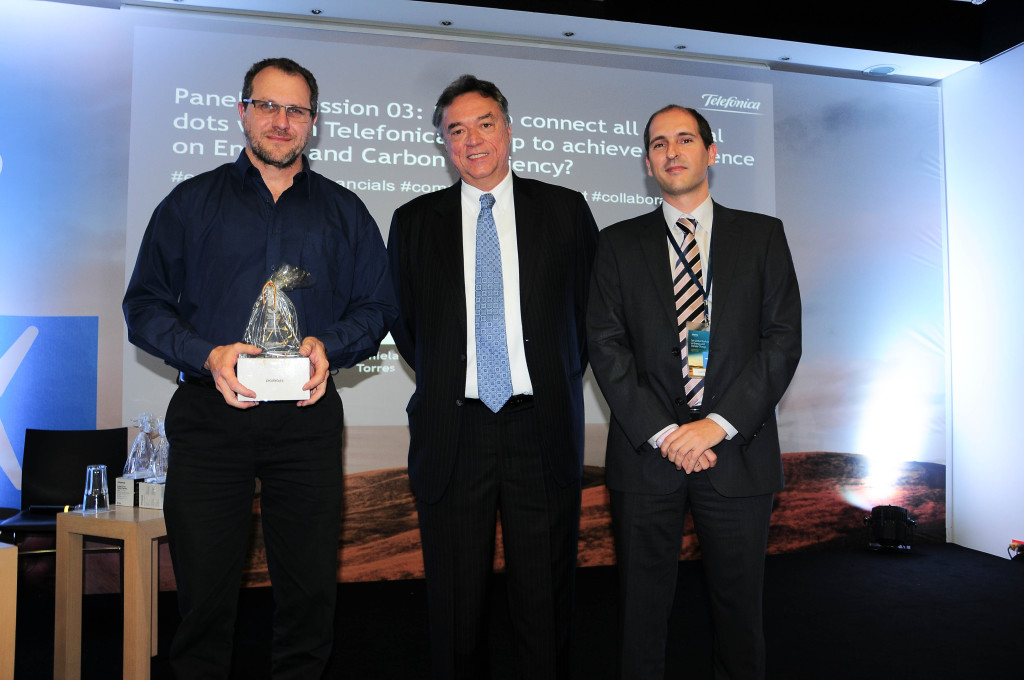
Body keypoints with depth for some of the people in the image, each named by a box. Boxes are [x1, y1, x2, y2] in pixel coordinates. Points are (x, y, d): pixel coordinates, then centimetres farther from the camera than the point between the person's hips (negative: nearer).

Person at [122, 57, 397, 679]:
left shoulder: (344, 211, 12)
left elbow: (377, 306, 10)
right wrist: (207, 355, -13)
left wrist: (328, 345, -10)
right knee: (205, 589, 4)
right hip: (210, 413, 0)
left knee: (311, 591, 6)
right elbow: (145, 305, 5)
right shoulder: (192, 201, 10)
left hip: (306, 415, 1)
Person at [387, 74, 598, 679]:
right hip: (452, 431, 1)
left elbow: (591, 306, 10)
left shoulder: (565, 210, 5)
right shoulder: (414, 221, 7)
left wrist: (559, 381, 8)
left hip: (542, 431, 0)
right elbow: (403, 318, 15)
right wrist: (442, 382, 10)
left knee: (546, 598, 9)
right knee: (457, 602, 11)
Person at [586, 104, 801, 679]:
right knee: (644, 605, 11)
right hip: (647, 454, 0)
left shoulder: (762, 235, 6)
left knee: (740, 605, 13)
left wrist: (718, 424, -12)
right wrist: (663, 433, -12)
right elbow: (606, 345, -1)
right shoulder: (620, 243, 7)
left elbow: (783, 338, -2)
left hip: (737, 450, 0)